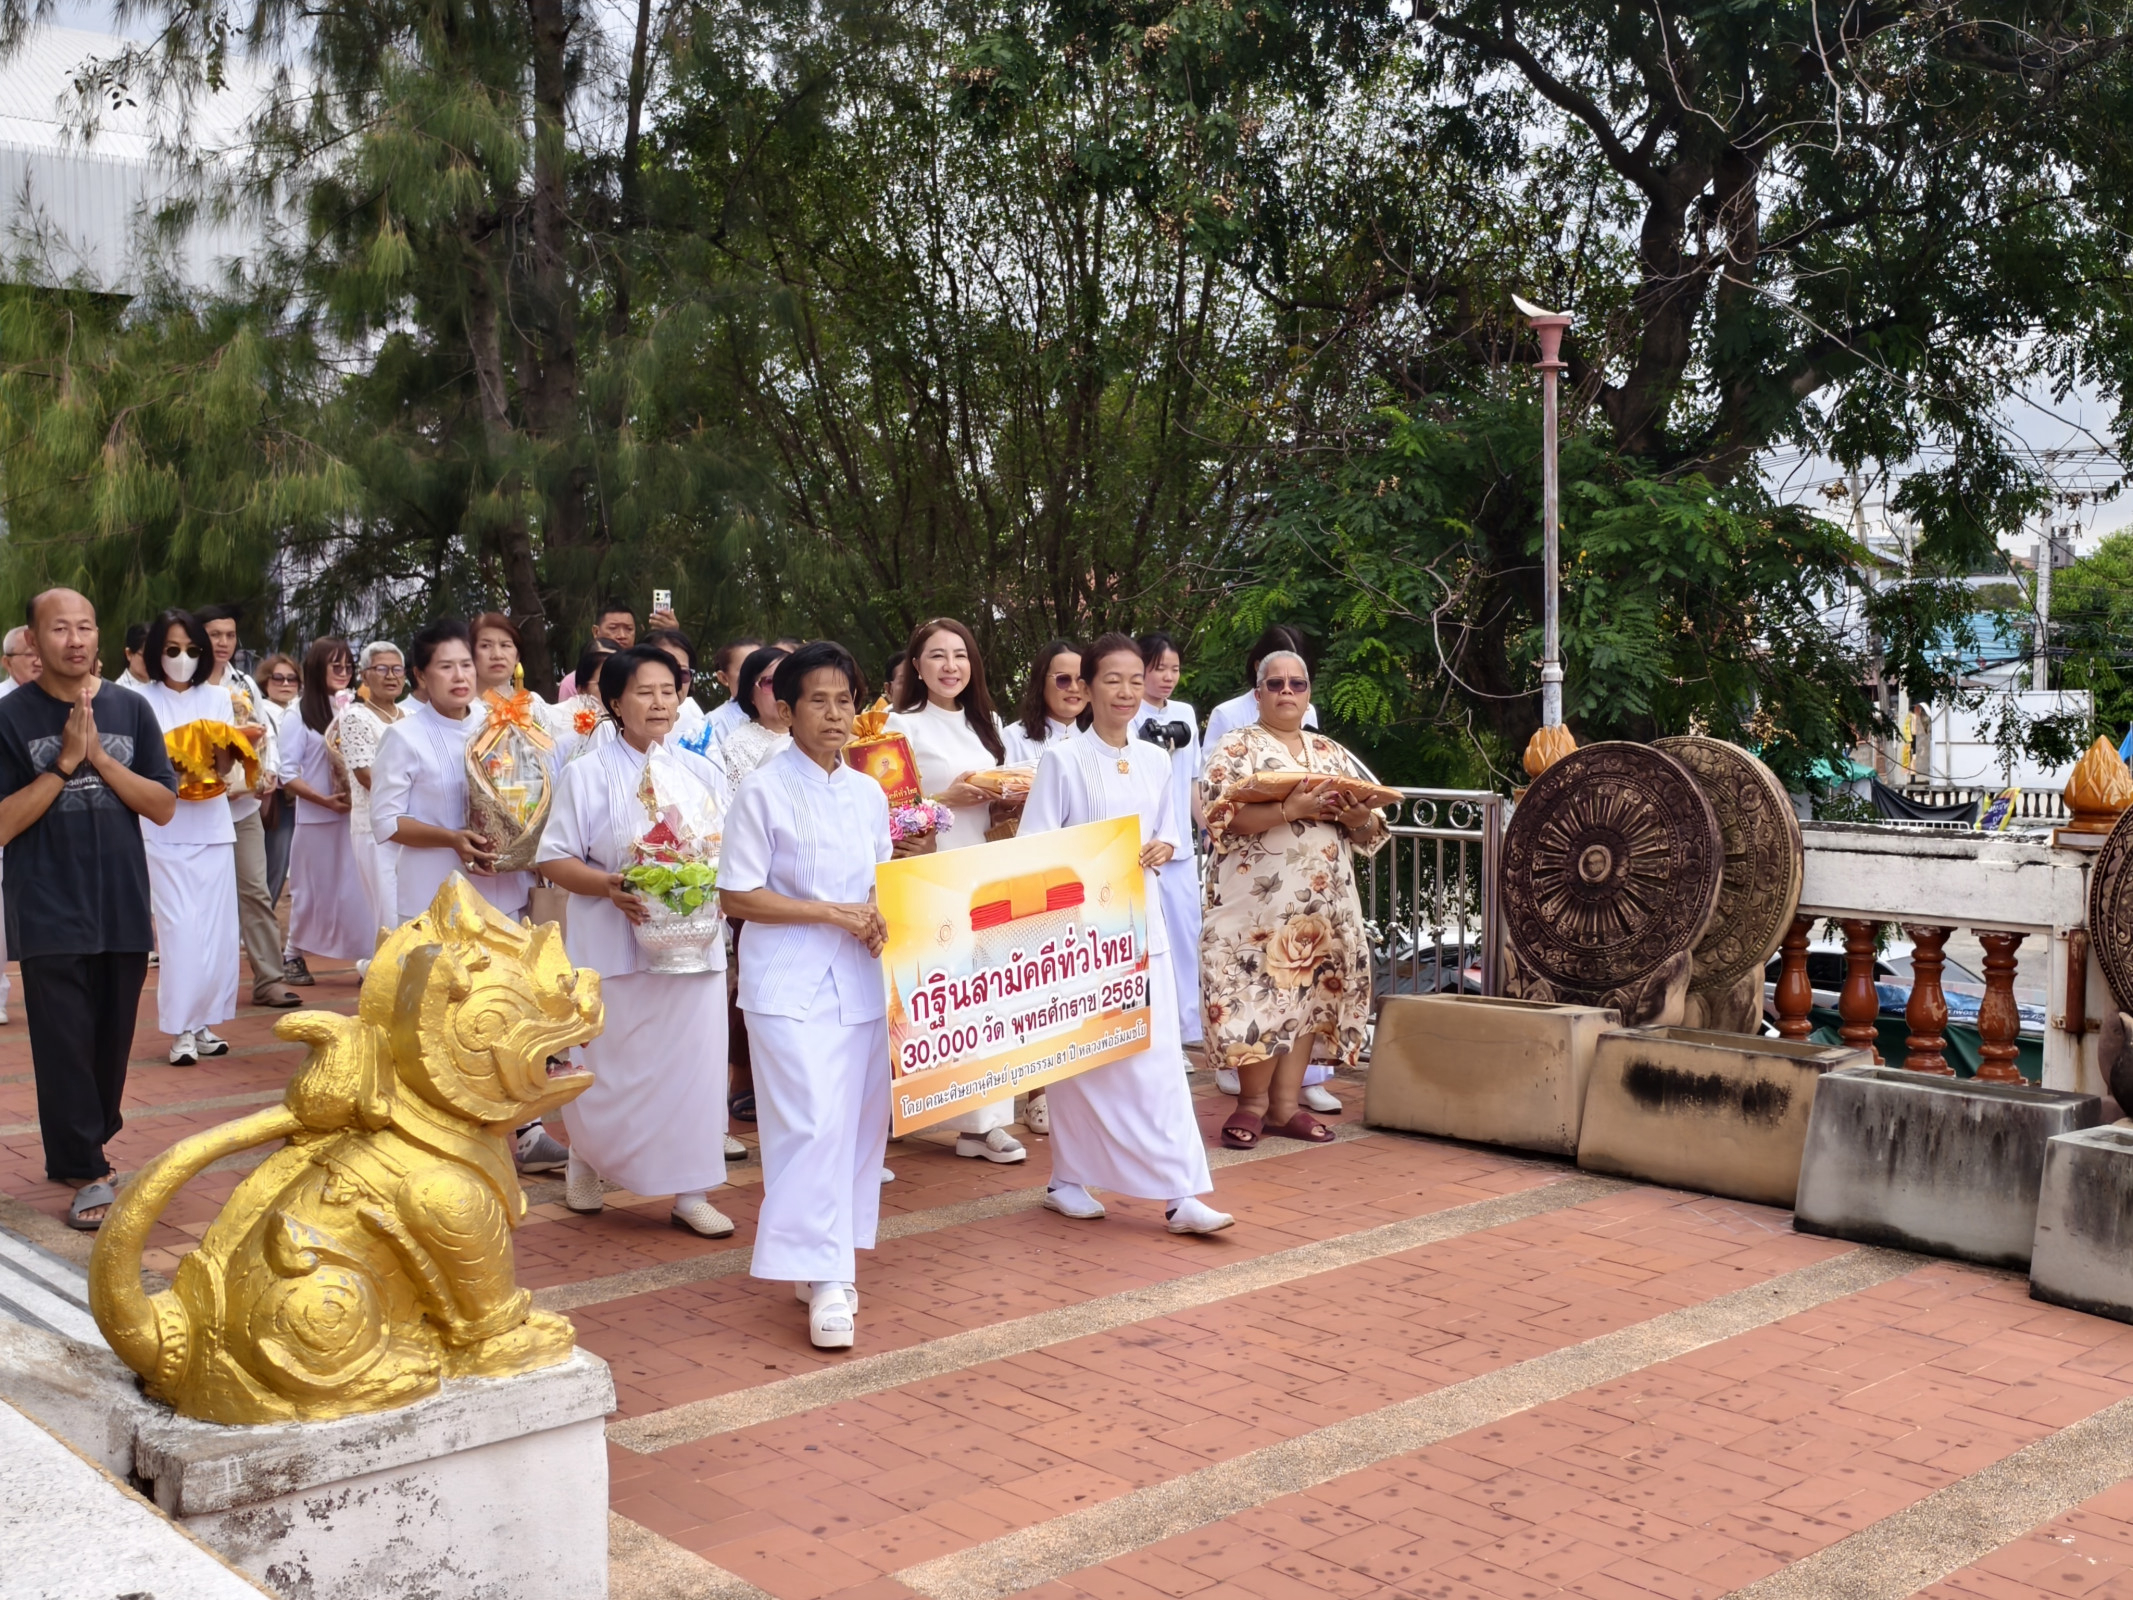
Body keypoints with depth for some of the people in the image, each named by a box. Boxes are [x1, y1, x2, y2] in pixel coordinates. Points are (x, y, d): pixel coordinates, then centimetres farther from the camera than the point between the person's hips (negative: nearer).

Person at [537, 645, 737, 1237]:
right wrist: (607, 886, -18)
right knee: (616, 1066, 3)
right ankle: (584, 1158, 30)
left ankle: (690, 1191, 9)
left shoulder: (701, 773, 11)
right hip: (615, 942, -3)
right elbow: (553, 858, -2)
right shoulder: (589, 774, 1)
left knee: (694, 1060, 1)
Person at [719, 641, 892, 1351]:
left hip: (861, 980, 6)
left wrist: (882, 920, -3)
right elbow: (736, 896, -7)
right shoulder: (764, 791, -5)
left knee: (859, 1122, 7)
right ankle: (824, 1280, -7)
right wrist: (831, 912, -14)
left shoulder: (868, 794, 12)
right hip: (790, 983, -6)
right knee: (813, 1123, -12)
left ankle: (827, 1261, 20)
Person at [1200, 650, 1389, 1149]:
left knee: (1307, 995, 5)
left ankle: (1286, 1105, 12)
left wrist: (1356, 815, -10)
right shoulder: (1235, 748, 1)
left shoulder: (1332, 753, 16)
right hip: (1259, 901, -5)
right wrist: (1290, 809, -23)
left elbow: (1369, 824, 13)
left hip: (1324, 902, 5)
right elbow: (1222, 816, -14)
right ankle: (1253, 1103, 6)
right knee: (1258, 993, -8)